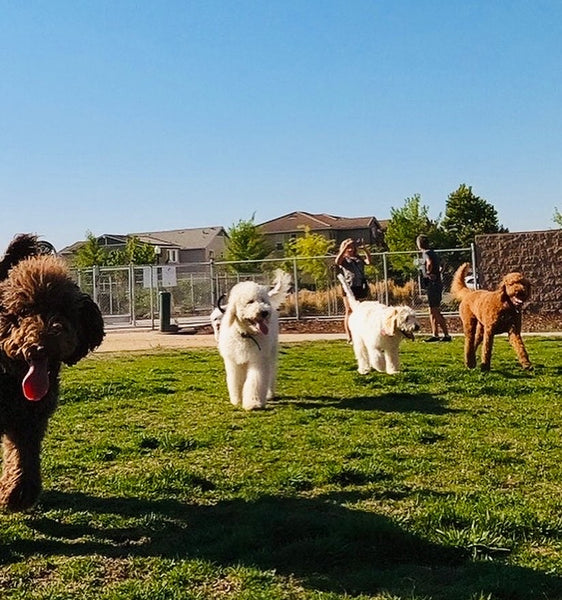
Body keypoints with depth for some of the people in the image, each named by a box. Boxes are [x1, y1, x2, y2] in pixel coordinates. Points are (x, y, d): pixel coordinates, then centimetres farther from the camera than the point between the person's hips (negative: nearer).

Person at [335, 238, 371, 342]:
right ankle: (349, 337, 0)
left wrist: (364, 248, -7)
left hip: (361, 287, 4)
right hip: (349, 287, -3)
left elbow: (369, 261, 0)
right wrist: (345, 246, -20)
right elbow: (337, 261, -16)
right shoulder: (343, 259, 7)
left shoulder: (359, 259, 18)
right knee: (349, 312, -1)